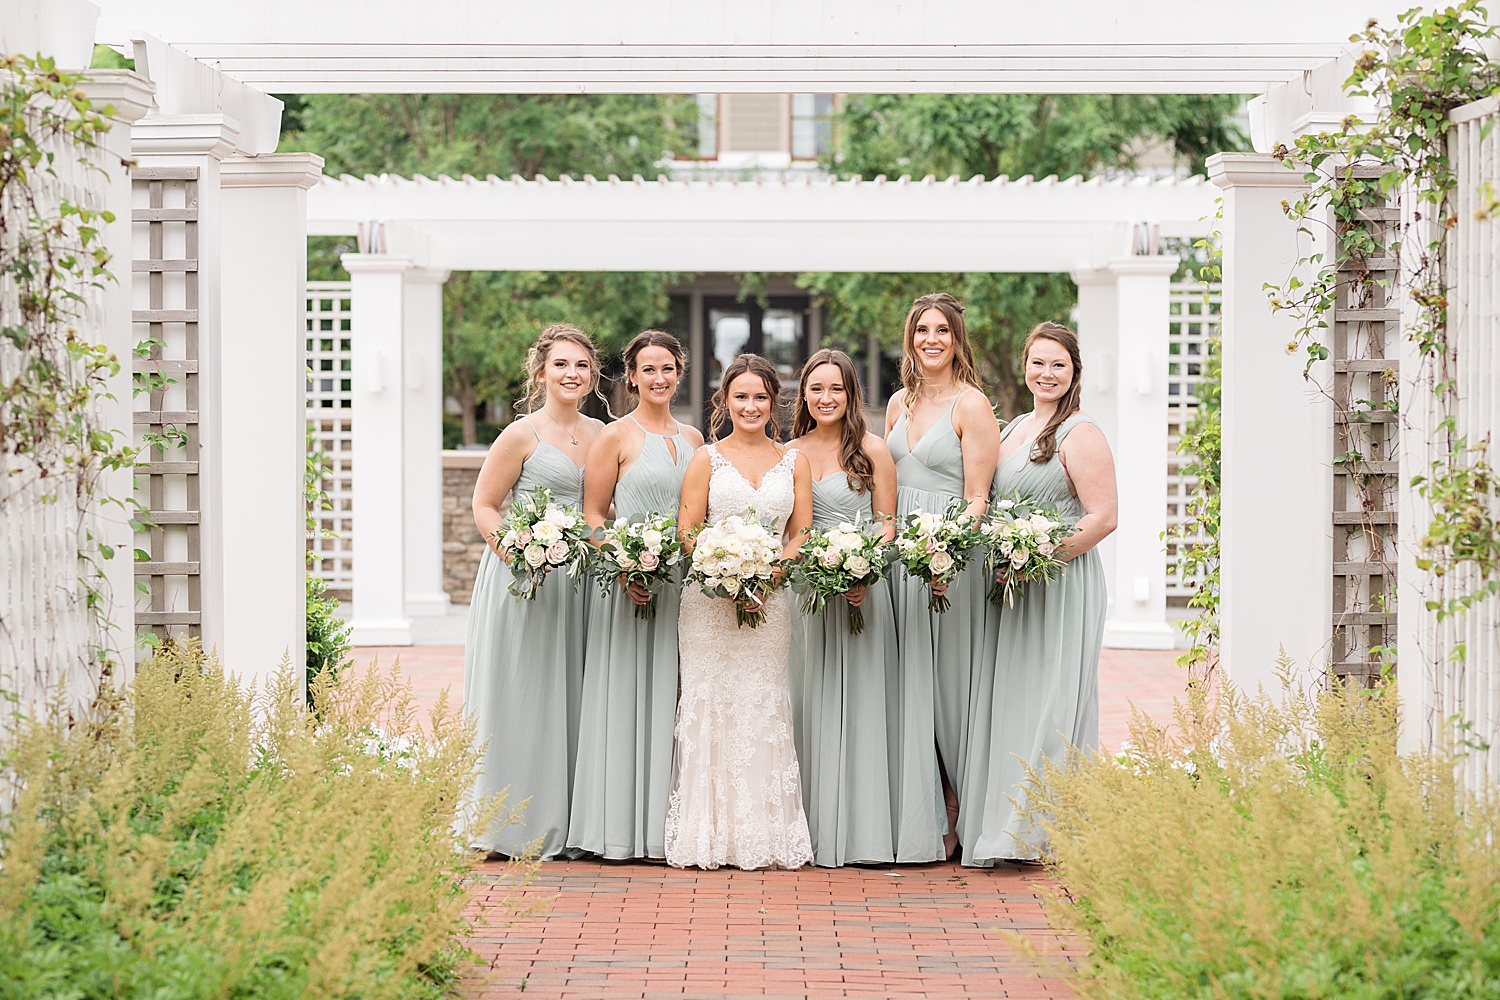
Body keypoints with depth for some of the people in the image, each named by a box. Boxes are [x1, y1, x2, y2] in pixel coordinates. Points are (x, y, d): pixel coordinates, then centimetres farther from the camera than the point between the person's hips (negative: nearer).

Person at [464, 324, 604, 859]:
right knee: (518, 696, -2)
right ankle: (515, 823, 5)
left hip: (579, 578, 5)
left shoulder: (600, 435, 10)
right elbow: (484, 506, -4)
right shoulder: (522, 435, -6)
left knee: (567, 693, 8)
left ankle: (559, 823, 14)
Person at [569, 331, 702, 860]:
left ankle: (666, 825, 12)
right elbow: (592, 515, -5)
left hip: (683, 585, 5)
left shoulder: (692, 439, 13)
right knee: (626, 697, -3)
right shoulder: (616, 436, -3)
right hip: (629, 583, -5)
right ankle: (622, 828, 2)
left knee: (672, 699, 7)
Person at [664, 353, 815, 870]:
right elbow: (687, 532, 1)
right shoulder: (707, 459, 6)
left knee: (763, 706, 0)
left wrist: (769, 571, -10)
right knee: (709, 704, -4)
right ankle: (708, 834, 1)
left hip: (770, 596, 1)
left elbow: (802, 532, 7)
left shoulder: (794, 460, 11)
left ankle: (766, 836, 4)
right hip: (709, 597, -1)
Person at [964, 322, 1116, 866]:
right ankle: (1004, 828, 12)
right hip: (1015, 588, 8)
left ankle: (1050, 830, -2)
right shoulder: (1013, 429, 17)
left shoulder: (1080, 435, -8)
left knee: (1051, 702, -6)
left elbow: (1102, 518, -14)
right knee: (1006, 698, 7)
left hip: (1063, 585, -8)